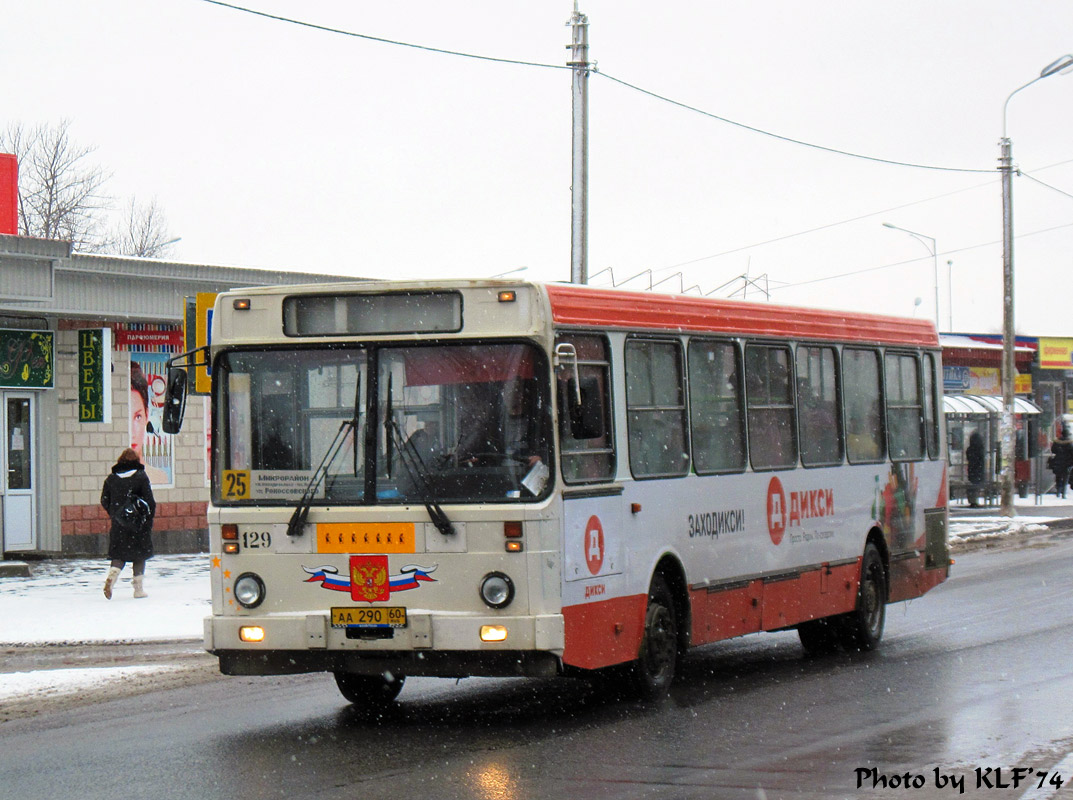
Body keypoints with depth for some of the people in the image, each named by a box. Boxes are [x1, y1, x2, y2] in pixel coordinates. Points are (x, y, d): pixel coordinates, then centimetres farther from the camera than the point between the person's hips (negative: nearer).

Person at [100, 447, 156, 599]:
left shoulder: (111, 478, 3)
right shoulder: (141, 477, -6)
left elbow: (104, 501, 6)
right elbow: (149, 501, -9)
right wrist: (149, 518, 1)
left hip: (118, 524, 2)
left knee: (119, 554, 10)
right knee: (139, 555, 8)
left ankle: (112, 575, -18)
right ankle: (139, 588, 7)